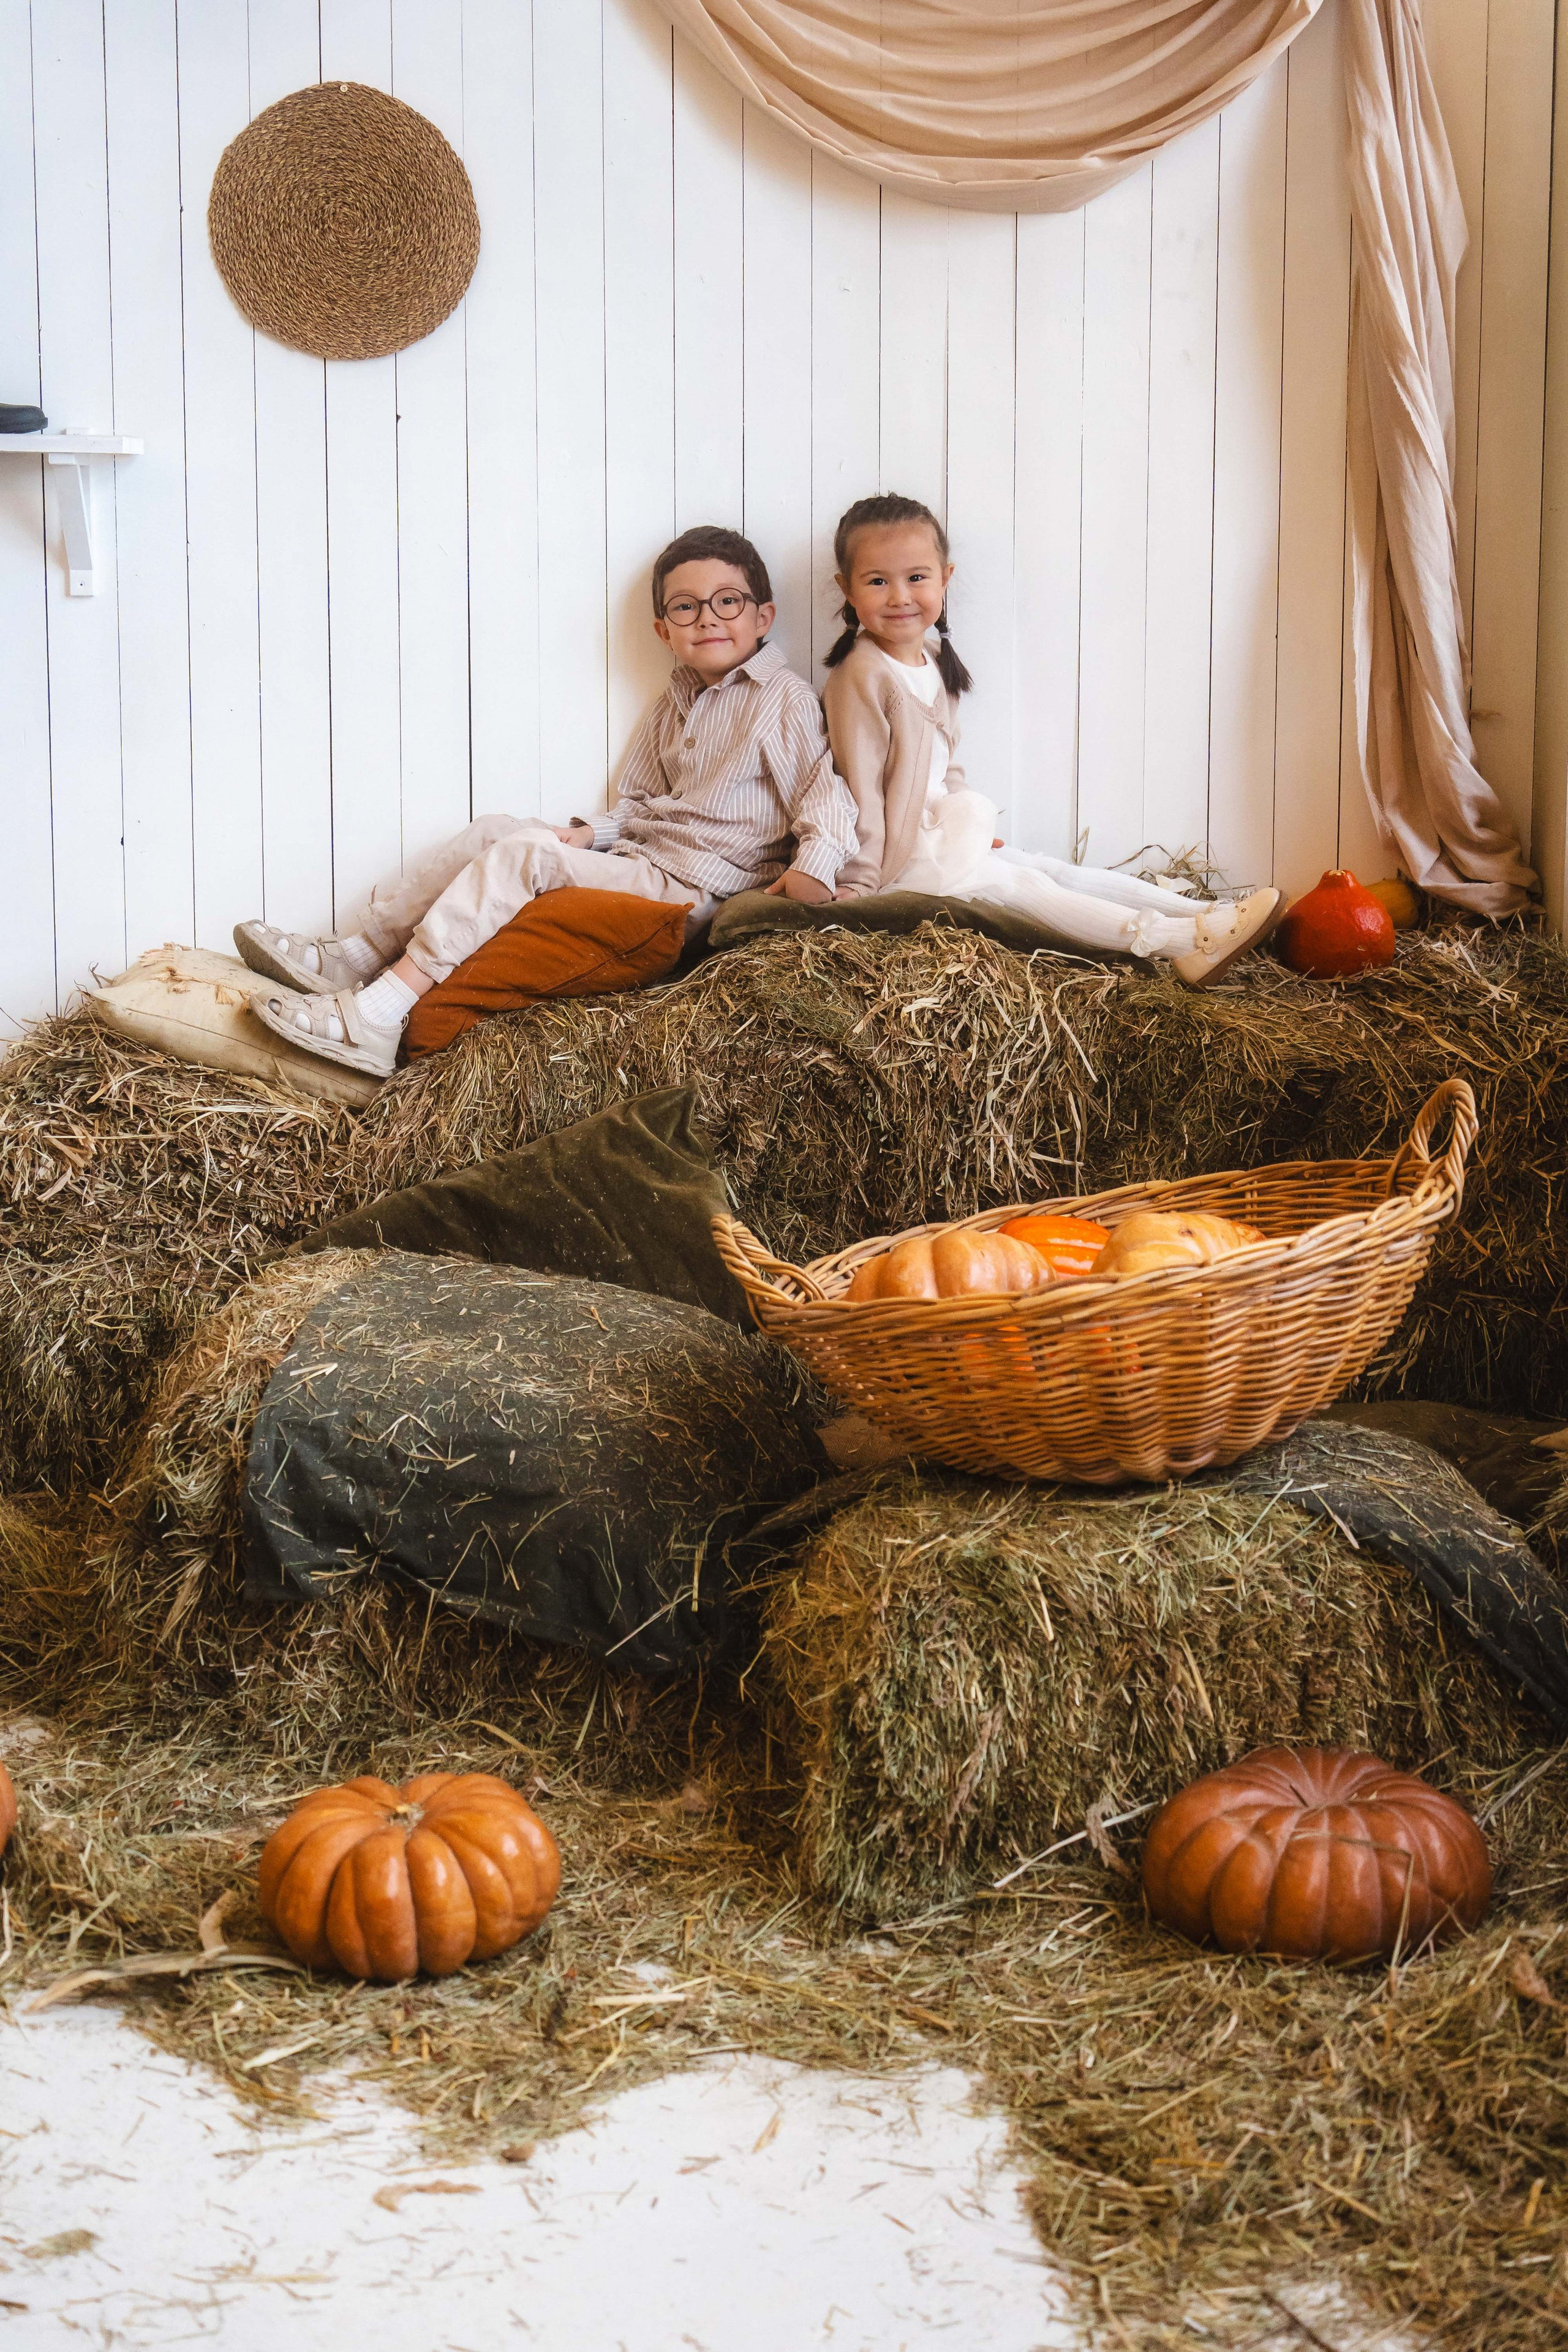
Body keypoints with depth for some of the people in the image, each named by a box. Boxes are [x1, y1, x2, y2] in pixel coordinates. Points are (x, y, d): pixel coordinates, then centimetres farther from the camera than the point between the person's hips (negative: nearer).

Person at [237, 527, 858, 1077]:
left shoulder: (784, 700, -4)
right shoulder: (678, 699, 20)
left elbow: (825, 791, -12)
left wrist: (816, 862, -31)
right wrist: (593, 833, 4)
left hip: (689, 894, -9)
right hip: (638, 857, 9)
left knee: (522, 856, -23)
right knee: (491, 832, -1)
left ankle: (376, 1016, -31)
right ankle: (351, 957, -4)